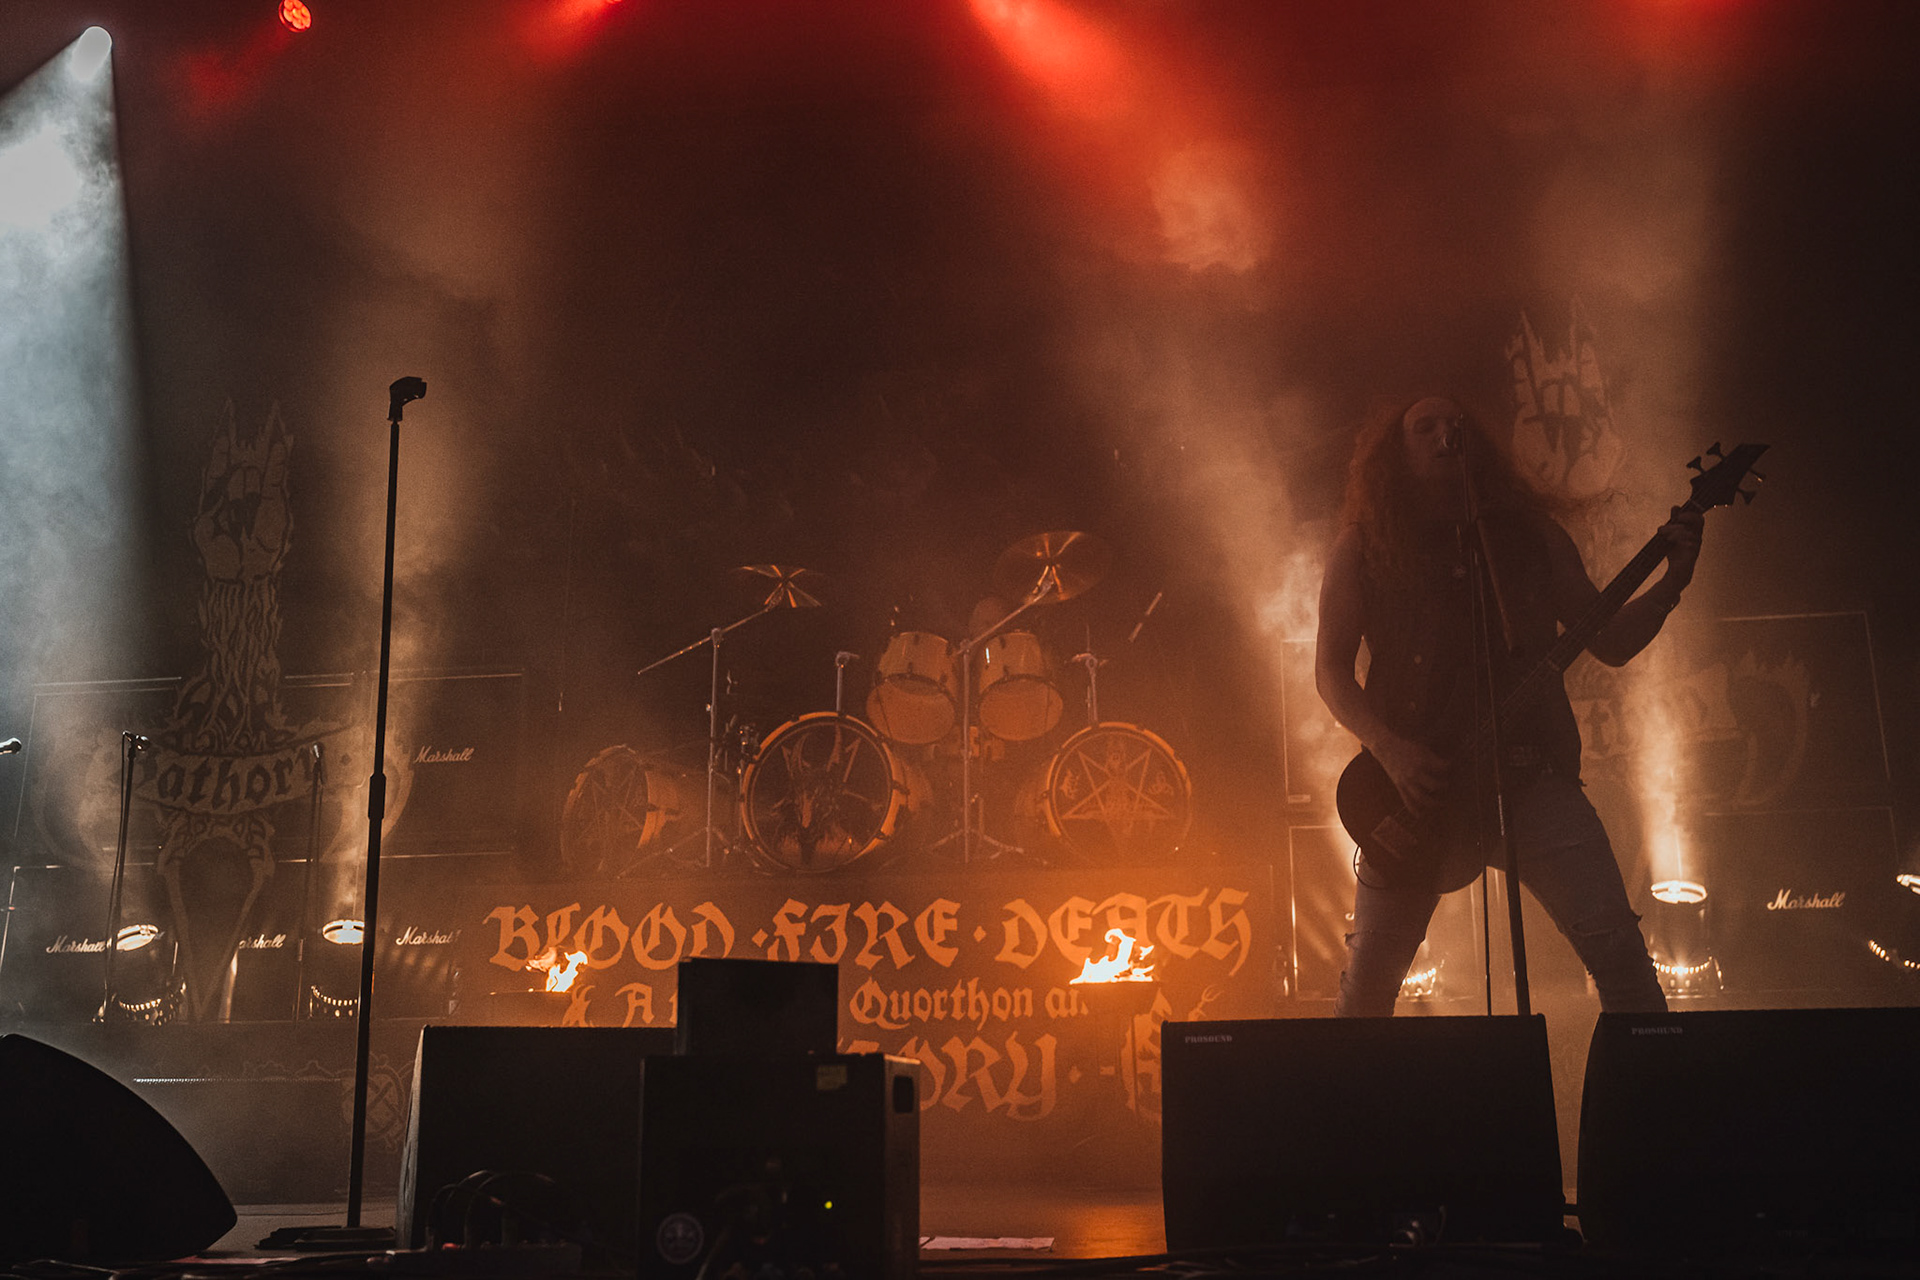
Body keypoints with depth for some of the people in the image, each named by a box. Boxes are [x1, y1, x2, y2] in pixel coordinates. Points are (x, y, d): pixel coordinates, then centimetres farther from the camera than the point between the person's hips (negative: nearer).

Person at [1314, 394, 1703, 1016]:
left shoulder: (1529, 533, 12)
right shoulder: (1366, 546, 5)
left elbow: (1610, 641, 13)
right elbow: (1331, 669, 1)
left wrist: (1671, 583, -4)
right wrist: (1391, 751, -14)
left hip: (1530, 771, 1)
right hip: (1414, 780, -1)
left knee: (1616, 946, -13)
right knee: (1367, 983, 3)